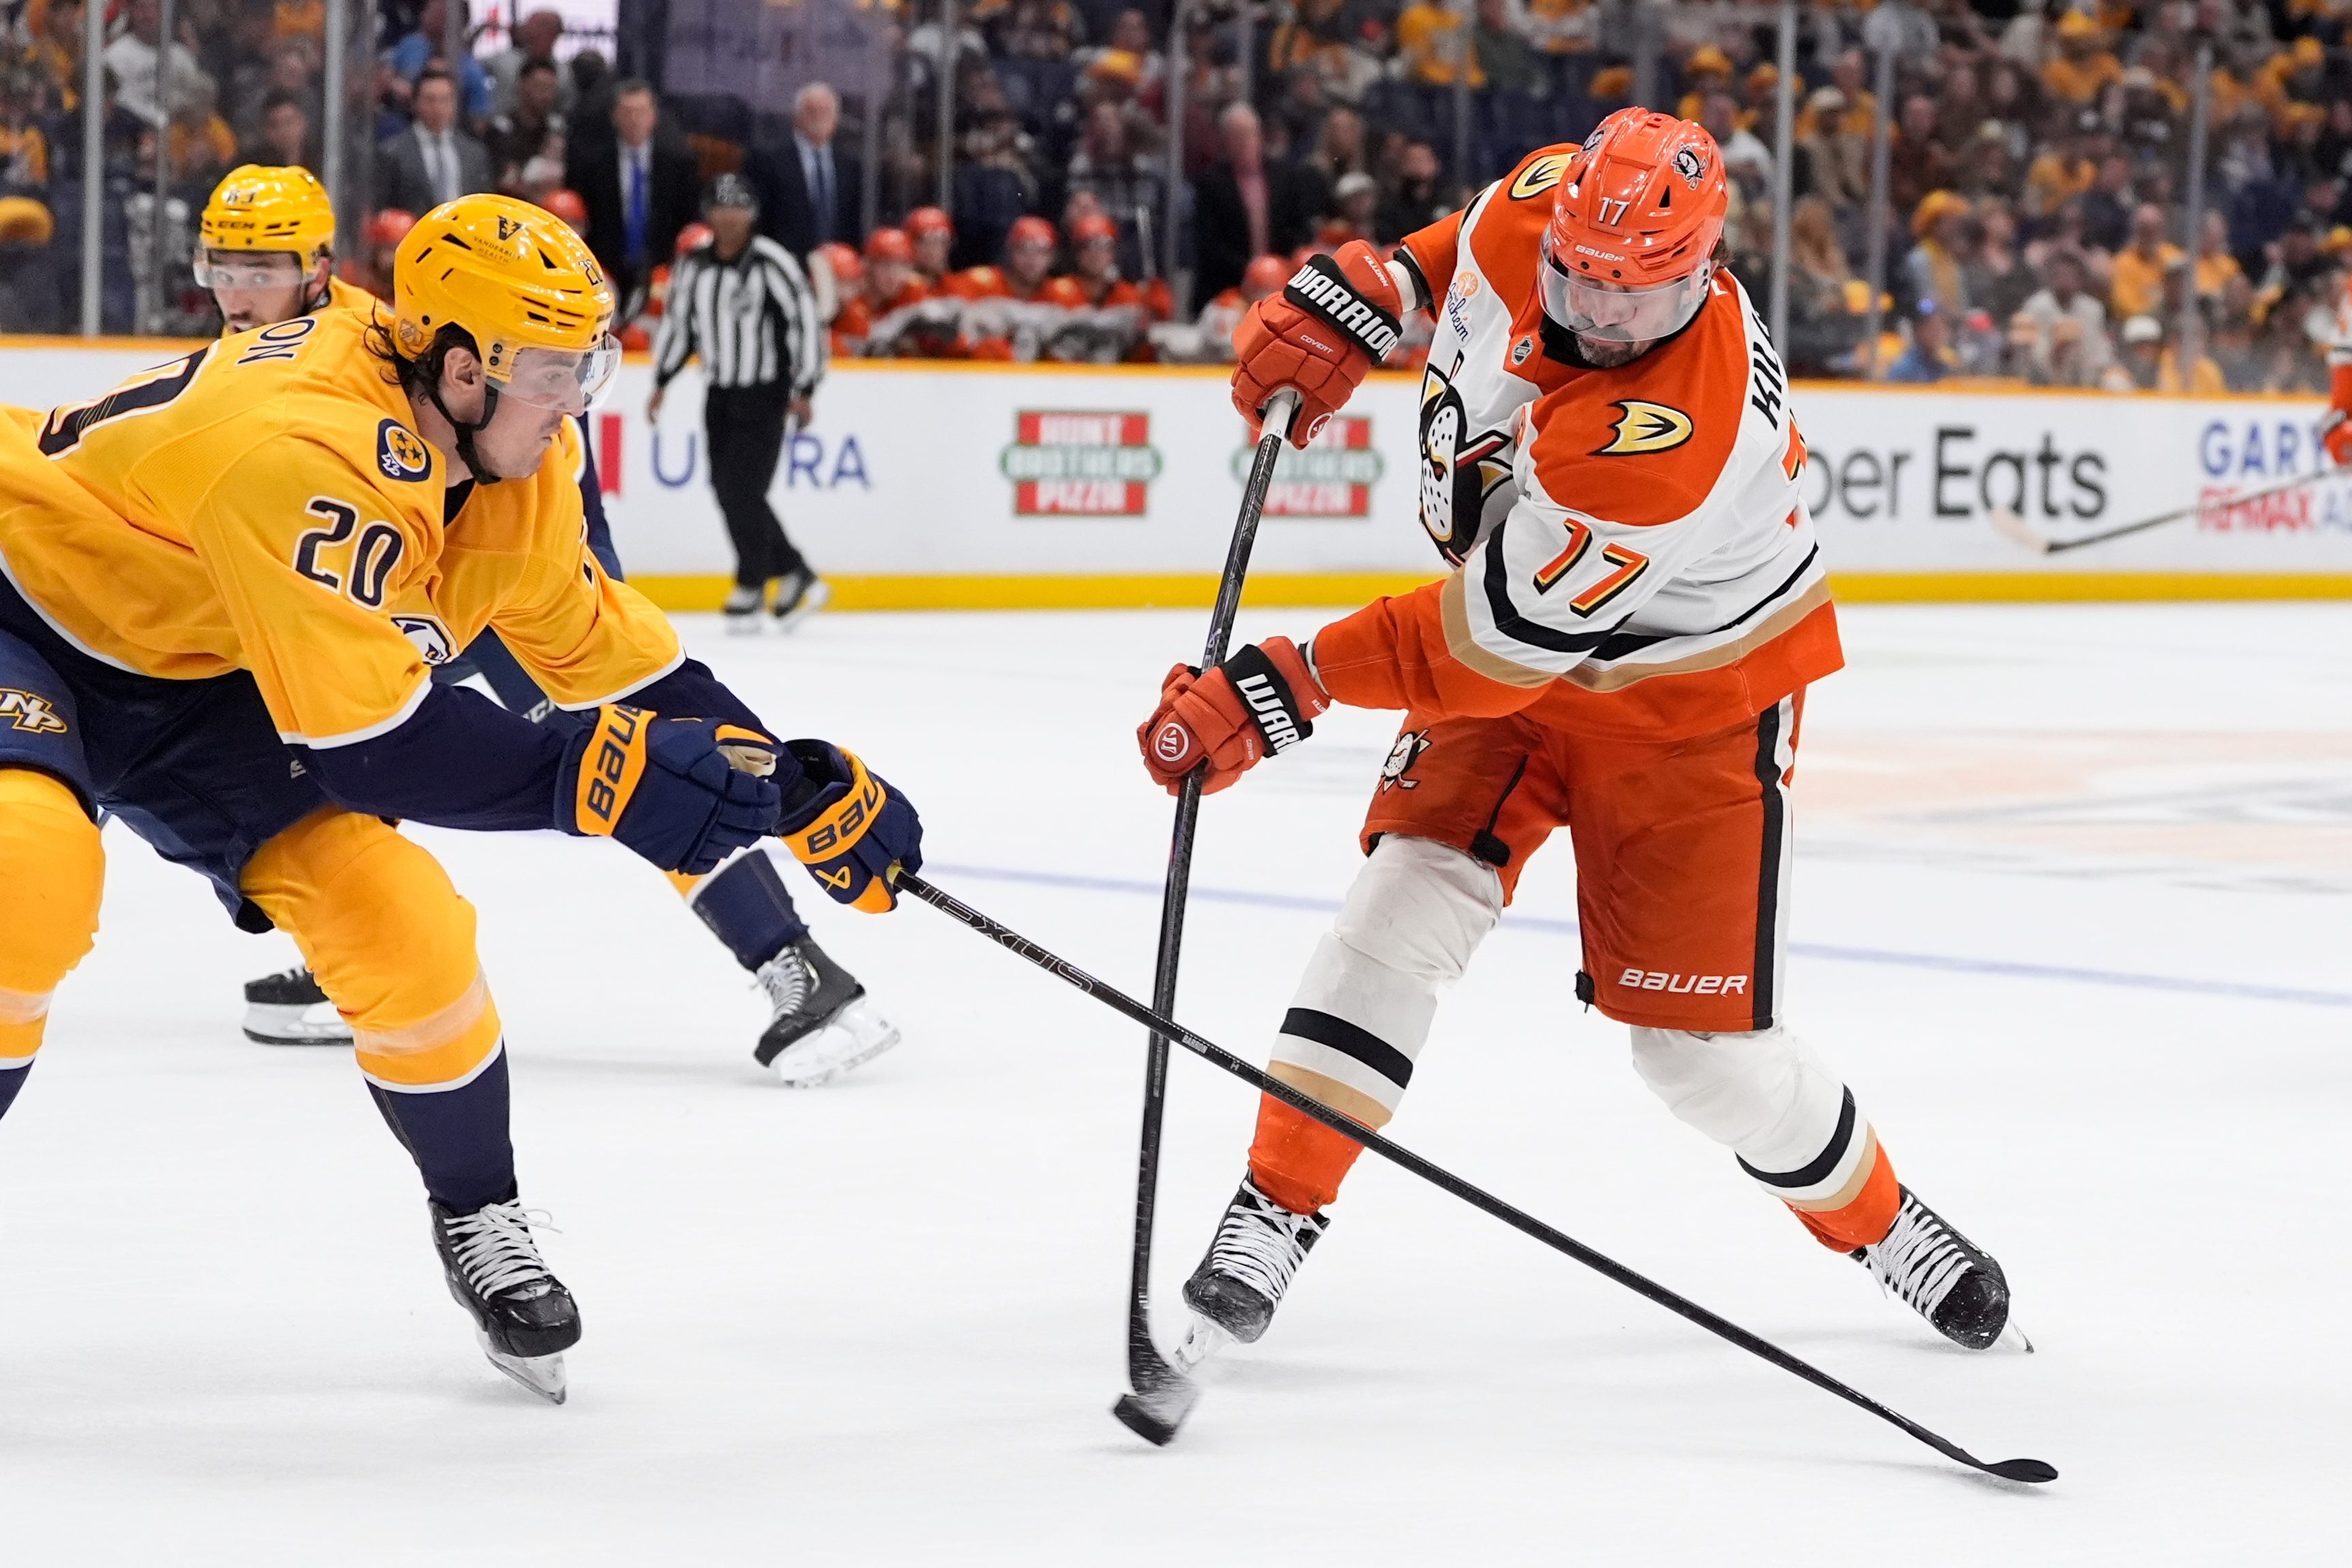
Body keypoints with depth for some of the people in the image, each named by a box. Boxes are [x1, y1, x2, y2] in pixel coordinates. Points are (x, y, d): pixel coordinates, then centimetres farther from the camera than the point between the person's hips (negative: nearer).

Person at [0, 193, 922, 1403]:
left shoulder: (513, 460, -9)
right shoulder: (302, 448, -37)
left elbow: (595, 640, 6)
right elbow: (365, 742, -37)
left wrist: (795, 785, 2)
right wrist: (603, 778, -36)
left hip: (196, 682, 7)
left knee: (396, 917, -7)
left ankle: (478, 1220, 15)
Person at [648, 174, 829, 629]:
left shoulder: (773, 264, -15)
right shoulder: (692, 266, 3)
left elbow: (807, 322, -13)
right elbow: (678, 322, 16)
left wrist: (804, 390, -15)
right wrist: (661, 382, 13)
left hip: (766, 394, -6)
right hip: (720, 393, 6)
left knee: (743, 489, -12)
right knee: (728, 489, 4)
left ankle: (751, 589, 1)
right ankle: (795, 574, 16)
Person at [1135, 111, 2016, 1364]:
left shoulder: (1676, 439, -40)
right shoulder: (1535, 210, -21)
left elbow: (1495, 636, -34)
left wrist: (1277, 693, -30)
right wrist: (1355, 300, -3)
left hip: (1691, 690, -6)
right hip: (1511, 653, 6)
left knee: (1698, 1040, -3)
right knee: (1409, 898, -13)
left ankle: (1877, 1221, 24)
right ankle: (1275, 1212, -8)